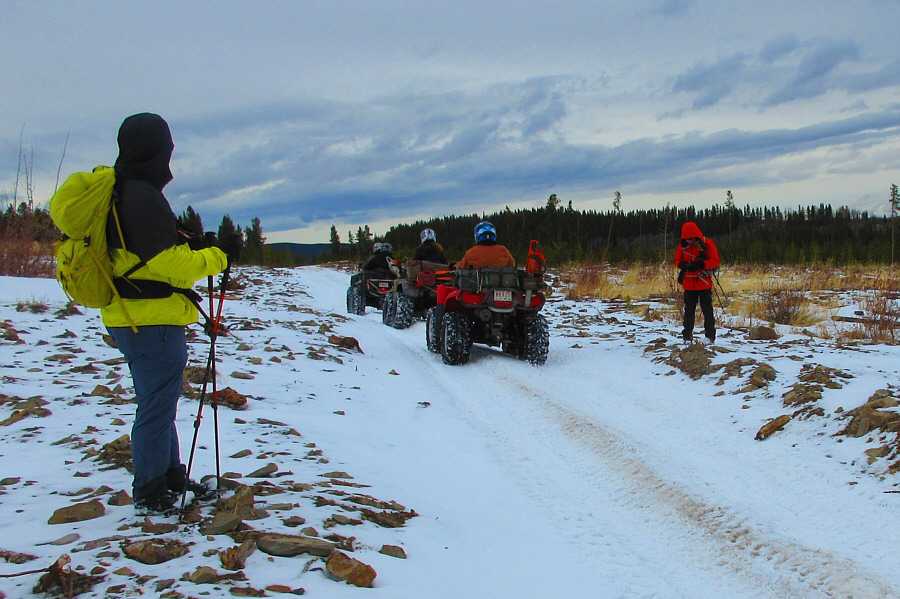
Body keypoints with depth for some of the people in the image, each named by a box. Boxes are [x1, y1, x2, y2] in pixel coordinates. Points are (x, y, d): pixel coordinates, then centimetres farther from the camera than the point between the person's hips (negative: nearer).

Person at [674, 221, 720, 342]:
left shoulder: (707, 244, -8)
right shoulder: (682, 245, 2)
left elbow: (715, 261, -7)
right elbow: (677, 260, 10)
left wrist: (701, 264, -23)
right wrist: (684, 265, -13)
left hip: (704, 283, -3)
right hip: (689, 283, 3)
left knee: (707, 309, 0)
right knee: (689, 309, 7)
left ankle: (710, 335, 6)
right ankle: (687, 334, 14)